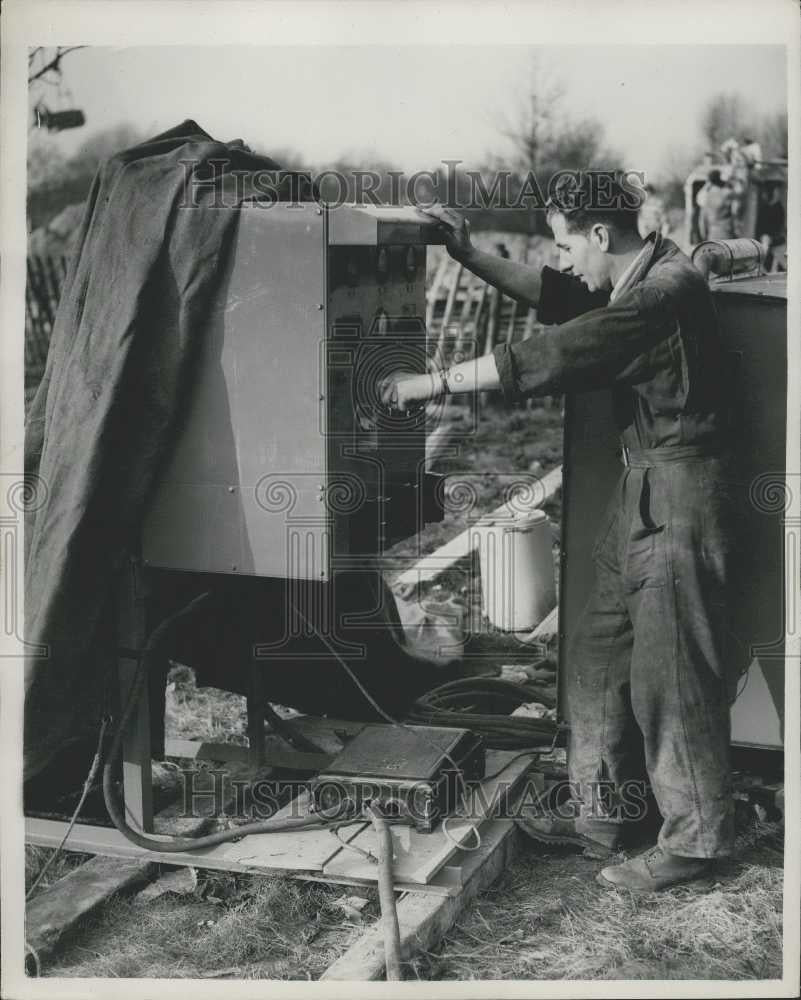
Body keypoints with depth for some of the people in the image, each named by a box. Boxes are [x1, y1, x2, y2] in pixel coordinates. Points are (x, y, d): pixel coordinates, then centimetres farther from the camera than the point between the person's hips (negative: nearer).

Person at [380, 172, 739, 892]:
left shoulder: (667, 291, -22)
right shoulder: (637, 278, 8)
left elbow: (551, 356, -25)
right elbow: (554, 298, 22)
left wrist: (434, 382, -19)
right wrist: (470, 255, 13)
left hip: (678, 500, -10)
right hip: (642, 490, 10)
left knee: (671, 677, 0)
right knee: (598, 656, 14)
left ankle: (697, 840, 16)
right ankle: (598, 815, 26)